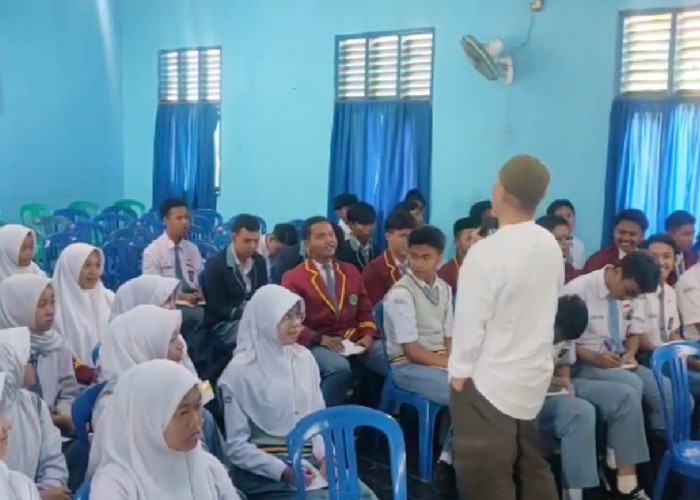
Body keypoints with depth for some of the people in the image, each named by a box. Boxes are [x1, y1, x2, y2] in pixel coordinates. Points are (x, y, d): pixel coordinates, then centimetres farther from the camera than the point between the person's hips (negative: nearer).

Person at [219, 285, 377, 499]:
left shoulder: (304, 357, 6)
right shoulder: (239, 371, -8)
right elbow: (236, 446, -8)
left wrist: (325, 456, -6)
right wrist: (283, 471, -18)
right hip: (264, 469, -5)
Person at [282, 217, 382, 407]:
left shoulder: (350, 272, 17)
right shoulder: (294, 279, 2)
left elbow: (365, 309, 19)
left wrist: (368, 335, -2)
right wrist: (320, 339, -17)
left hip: (354, 340, 5)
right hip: (317, 344, -4)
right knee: (340, 368, -37)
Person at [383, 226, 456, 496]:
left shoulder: (444, 289, 7)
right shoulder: (401, 294, -13)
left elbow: (449, 338, 9)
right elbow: (411, 350, -15)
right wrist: (449, 365, -14)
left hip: (440, 361, 7)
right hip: (409, 366, -7)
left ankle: (450, 459, -6)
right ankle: (451, 462, -5)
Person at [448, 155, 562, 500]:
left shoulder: (488, 252, -21)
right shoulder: (551, 246, 0)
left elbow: (471, 321, -17)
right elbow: (546, 308, 9)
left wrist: (459, 373, -5)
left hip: (490, 381, -7)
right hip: (534, 375, 7)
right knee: (532, 470, 20)